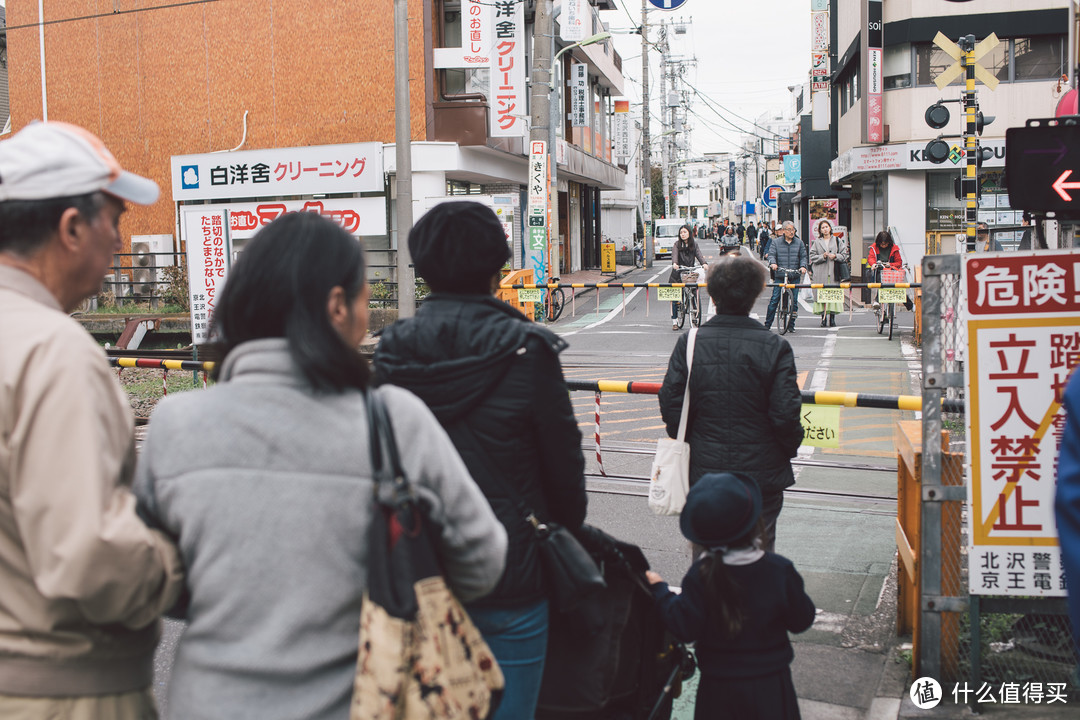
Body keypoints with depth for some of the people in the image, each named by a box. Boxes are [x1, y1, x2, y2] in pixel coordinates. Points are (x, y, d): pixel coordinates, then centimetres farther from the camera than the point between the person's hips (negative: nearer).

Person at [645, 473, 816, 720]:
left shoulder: (700, 575, -16)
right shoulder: (779, 569, -12)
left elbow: (684, 628, -14)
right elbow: (802, 620, -3)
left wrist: (660, 589, -3)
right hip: (771, 686, 1)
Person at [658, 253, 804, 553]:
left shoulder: (688, 343, -7)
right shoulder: (774, 347, -13)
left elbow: (671, 407, -6)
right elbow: (786, 414, -13)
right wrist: (790, 448, 7)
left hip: (704, 471, 2)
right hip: (761, 472, -2)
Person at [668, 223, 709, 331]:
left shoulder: (694, 245, 9)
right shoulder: (677, 244, 2)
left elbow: (699, 255, -6)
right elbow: (674, 254, -15)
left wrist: (704, 263, -27)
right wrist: (674, 263, -37)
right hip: (677, 274, -1)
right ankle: (674, 321, 5)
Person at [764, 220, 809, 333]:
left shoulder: (799, 243, 12)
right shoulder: (776, 243, 9)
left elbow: (803, 256, 8)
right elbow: (771, 254, -1)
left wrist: (803, 266, -12)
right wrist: (773, 263, -22)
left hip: (795, 276, 1)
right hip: (780, 275, -1)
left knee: (794, 300, 0)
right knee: (774, 299, -7)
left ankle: (791, 325, 12)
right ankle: (767, 324, -1)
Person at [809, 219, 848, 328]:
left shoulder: (837, 241, 11)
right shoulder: (816, 242, 10)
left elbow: (844, 255, 9)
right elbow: (812, 257, 5)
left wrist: (835, 256, -8)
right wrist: (822, 256, -10)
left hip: (834, 272, 0)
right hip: (820, 273, 0)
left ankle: (832, 318, 0)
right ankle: (823, 318, 0)